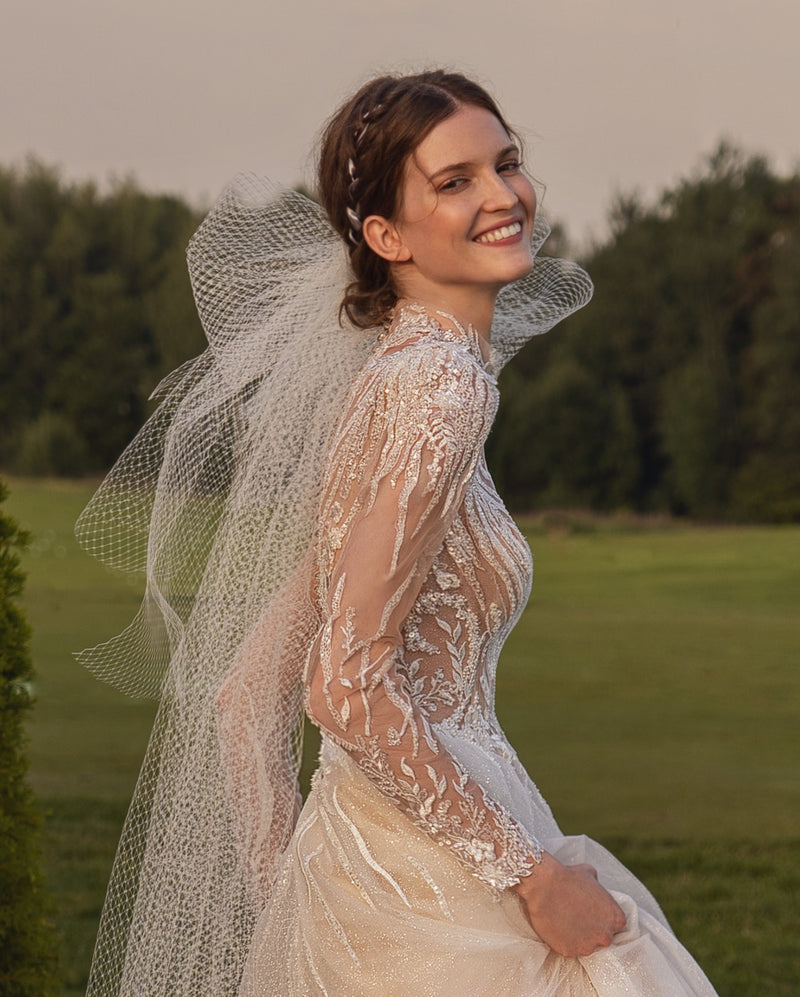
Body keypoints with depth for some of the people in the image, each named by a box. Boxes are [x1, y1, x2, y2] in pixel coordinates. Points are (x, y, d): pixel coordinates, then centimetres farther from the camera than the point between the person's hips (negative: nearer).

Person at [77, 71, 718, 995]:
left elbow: (245, 693, 13)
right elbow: (347, 686, -22)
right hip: (427, 895, -9)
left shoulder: (385, 377, 12)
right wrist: (533, 870, -16)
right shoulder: (439, 381, -14)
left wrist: (287, 900, 14)